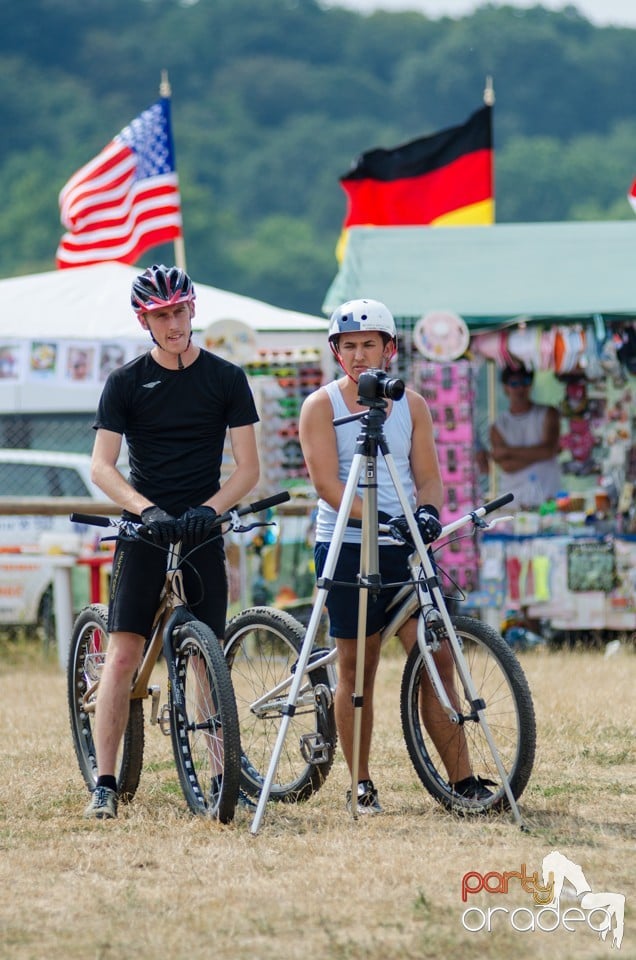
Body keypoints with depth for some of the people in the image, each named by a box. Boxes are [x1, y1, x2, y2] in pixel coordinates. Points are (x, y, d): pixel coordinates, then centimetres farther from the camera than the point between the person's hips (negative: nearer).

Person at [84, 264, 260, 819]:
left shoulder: (226, 379, 4)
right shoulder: (127, 382, 2)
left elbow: (248, 467, 2)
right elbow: (102, 466, -4)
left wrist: (209, 508, -16)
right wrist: (147, 510, -21)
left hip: (203, 530, 1)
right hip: (143, 532, -1)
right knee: (123, 654, -9)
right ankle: (105, 783, -9)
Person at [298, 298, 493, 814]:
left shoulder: (412, 405, 10)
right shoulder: (321, 406, 0)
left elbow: (428, 476, 9)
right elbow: (328, 484, -10)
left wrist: (427, 510, -15)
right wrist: (383, 521, -22)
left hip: (404, 548, 3)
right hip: (346, 548, -3)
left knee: (437, 659, -4)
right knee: (356, 670, 0)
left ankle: (462, 778, -2)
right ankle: (361, 785, 8)